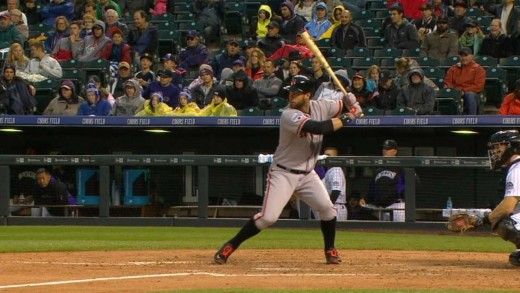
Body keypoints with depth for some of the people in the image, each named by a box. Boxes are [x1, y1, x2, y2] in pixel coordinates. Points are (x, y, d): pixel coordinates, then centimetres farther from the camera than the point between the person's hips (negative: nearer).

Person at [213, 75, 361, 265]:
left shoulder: (319, 107, -2)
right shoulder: (290, 116, -24)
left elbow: (348, 107, 8)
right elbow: (319, 128, -36)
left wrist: (352, 105, -17)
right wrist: (346, 119, -26)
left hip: (307, 174, 6)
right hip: (284, 173, -6)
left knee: (328, 210, -2)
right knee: (268, 217, -15)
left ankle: (330, 250, 20)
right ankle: (229, 247, -5)